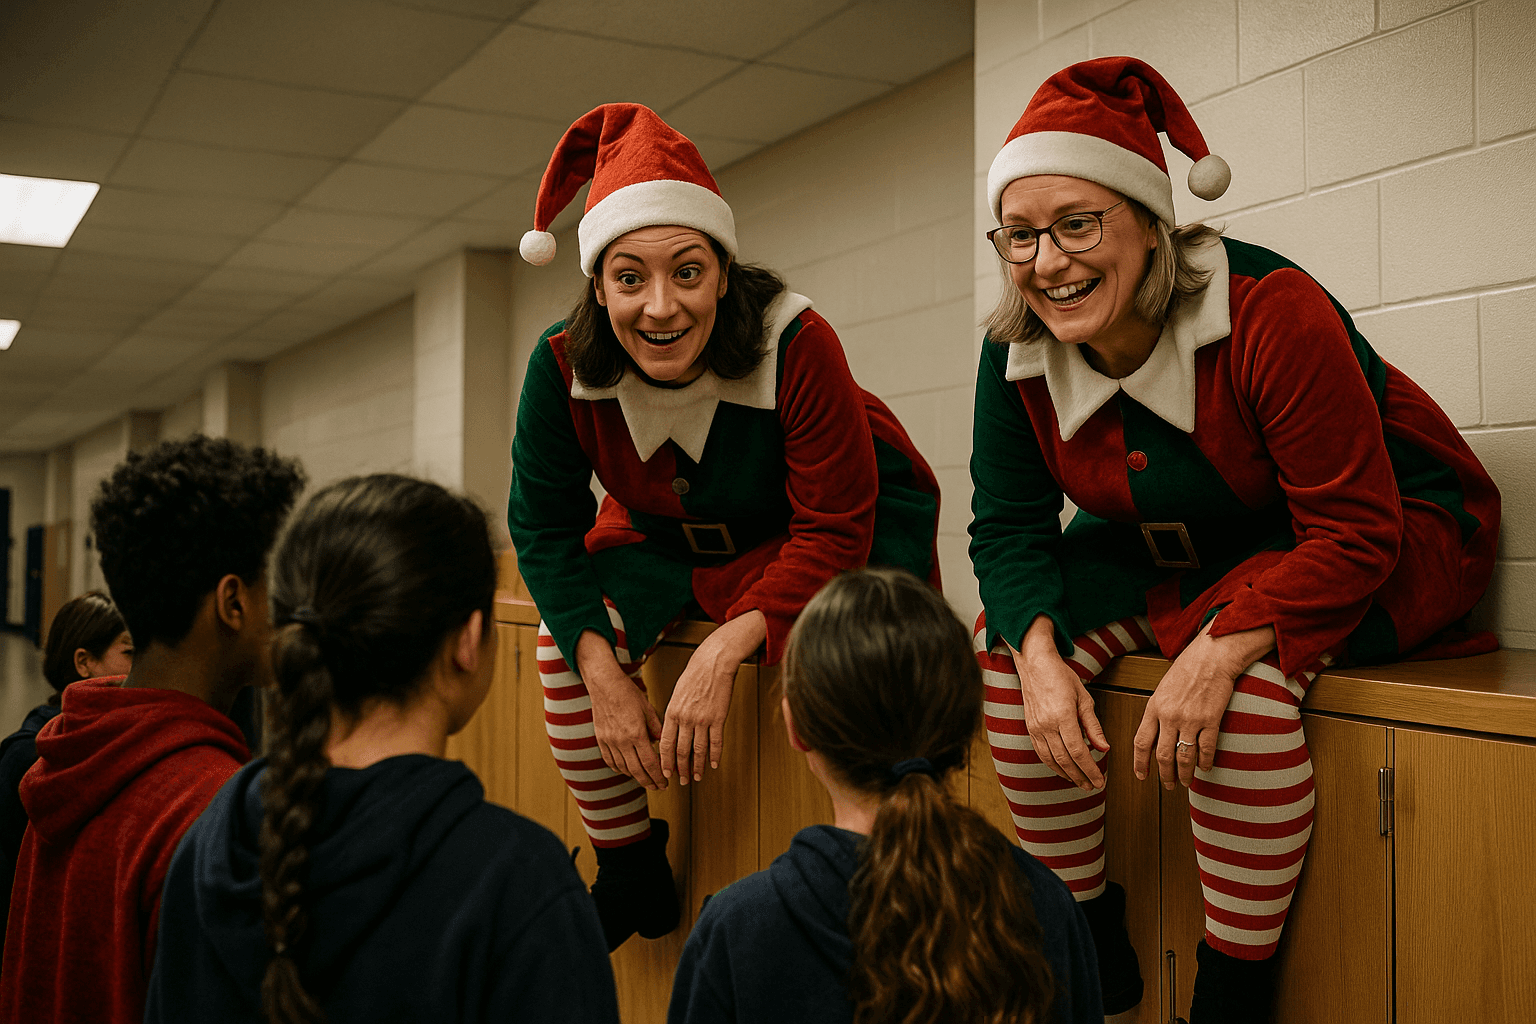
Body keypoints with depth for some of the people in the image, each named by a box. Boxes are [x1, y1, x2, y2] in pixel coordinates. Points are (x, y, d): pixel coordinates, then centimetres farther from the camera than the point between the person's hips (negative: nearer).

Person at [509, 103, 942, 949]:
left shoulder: (797, 346, -33)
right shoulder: (563, 366, -21)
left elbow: (834, 528, -29)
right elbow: (544, 523, -11)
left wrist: (723, 652, -39)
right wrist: (602, 671, -23)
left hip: (840, 526, -3)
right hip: (667, 533, 4)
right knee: (565, 645, -16)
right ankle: (629, 873, 7)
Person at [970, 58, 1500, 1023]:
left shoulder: (1273, 311, -29)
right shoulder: (1017, 354, -12)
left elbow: (1355, 533, -29)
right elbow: (1009, 526, -7)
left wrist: (1218, 650, -42)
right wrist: (1042, 654, -26)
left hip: (1386, 537, -5)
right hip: (1173, 554, 6)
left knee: (1243, 670, -35)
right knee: (1009, 643, -15)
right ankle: (1093, 942, 3)